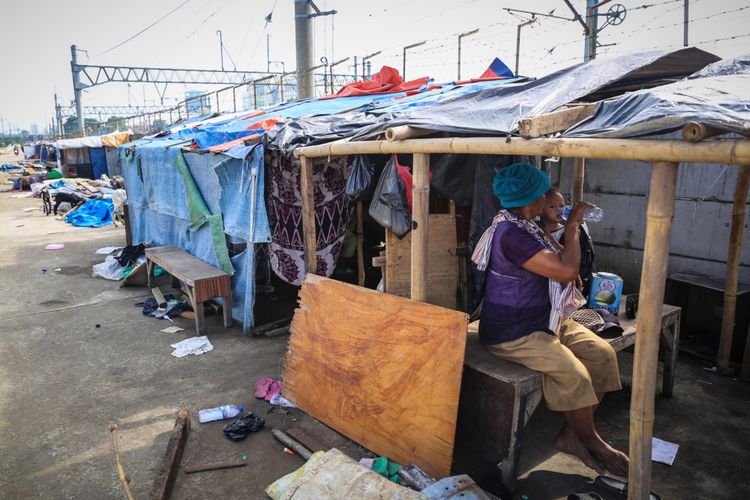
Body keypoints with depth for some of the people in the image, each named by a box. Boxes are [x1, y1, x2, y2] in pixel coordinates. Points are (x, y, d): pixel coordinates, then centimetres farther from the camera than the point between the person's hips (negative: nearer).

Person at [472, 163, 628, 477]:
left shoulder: (523, 226, 9)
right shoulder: (511, 235, -24)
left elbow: (556, 263, 28)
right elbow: (567, 271, -25)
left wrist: (571, 225, 12)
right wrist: (572, 228, -12)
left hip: (545, 320, 10)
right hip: (512, 333, -10)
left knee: (603, 354, -1)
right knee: (574, 374, -24)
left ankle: (572, 436, 7)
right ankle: (591, 441, 5)